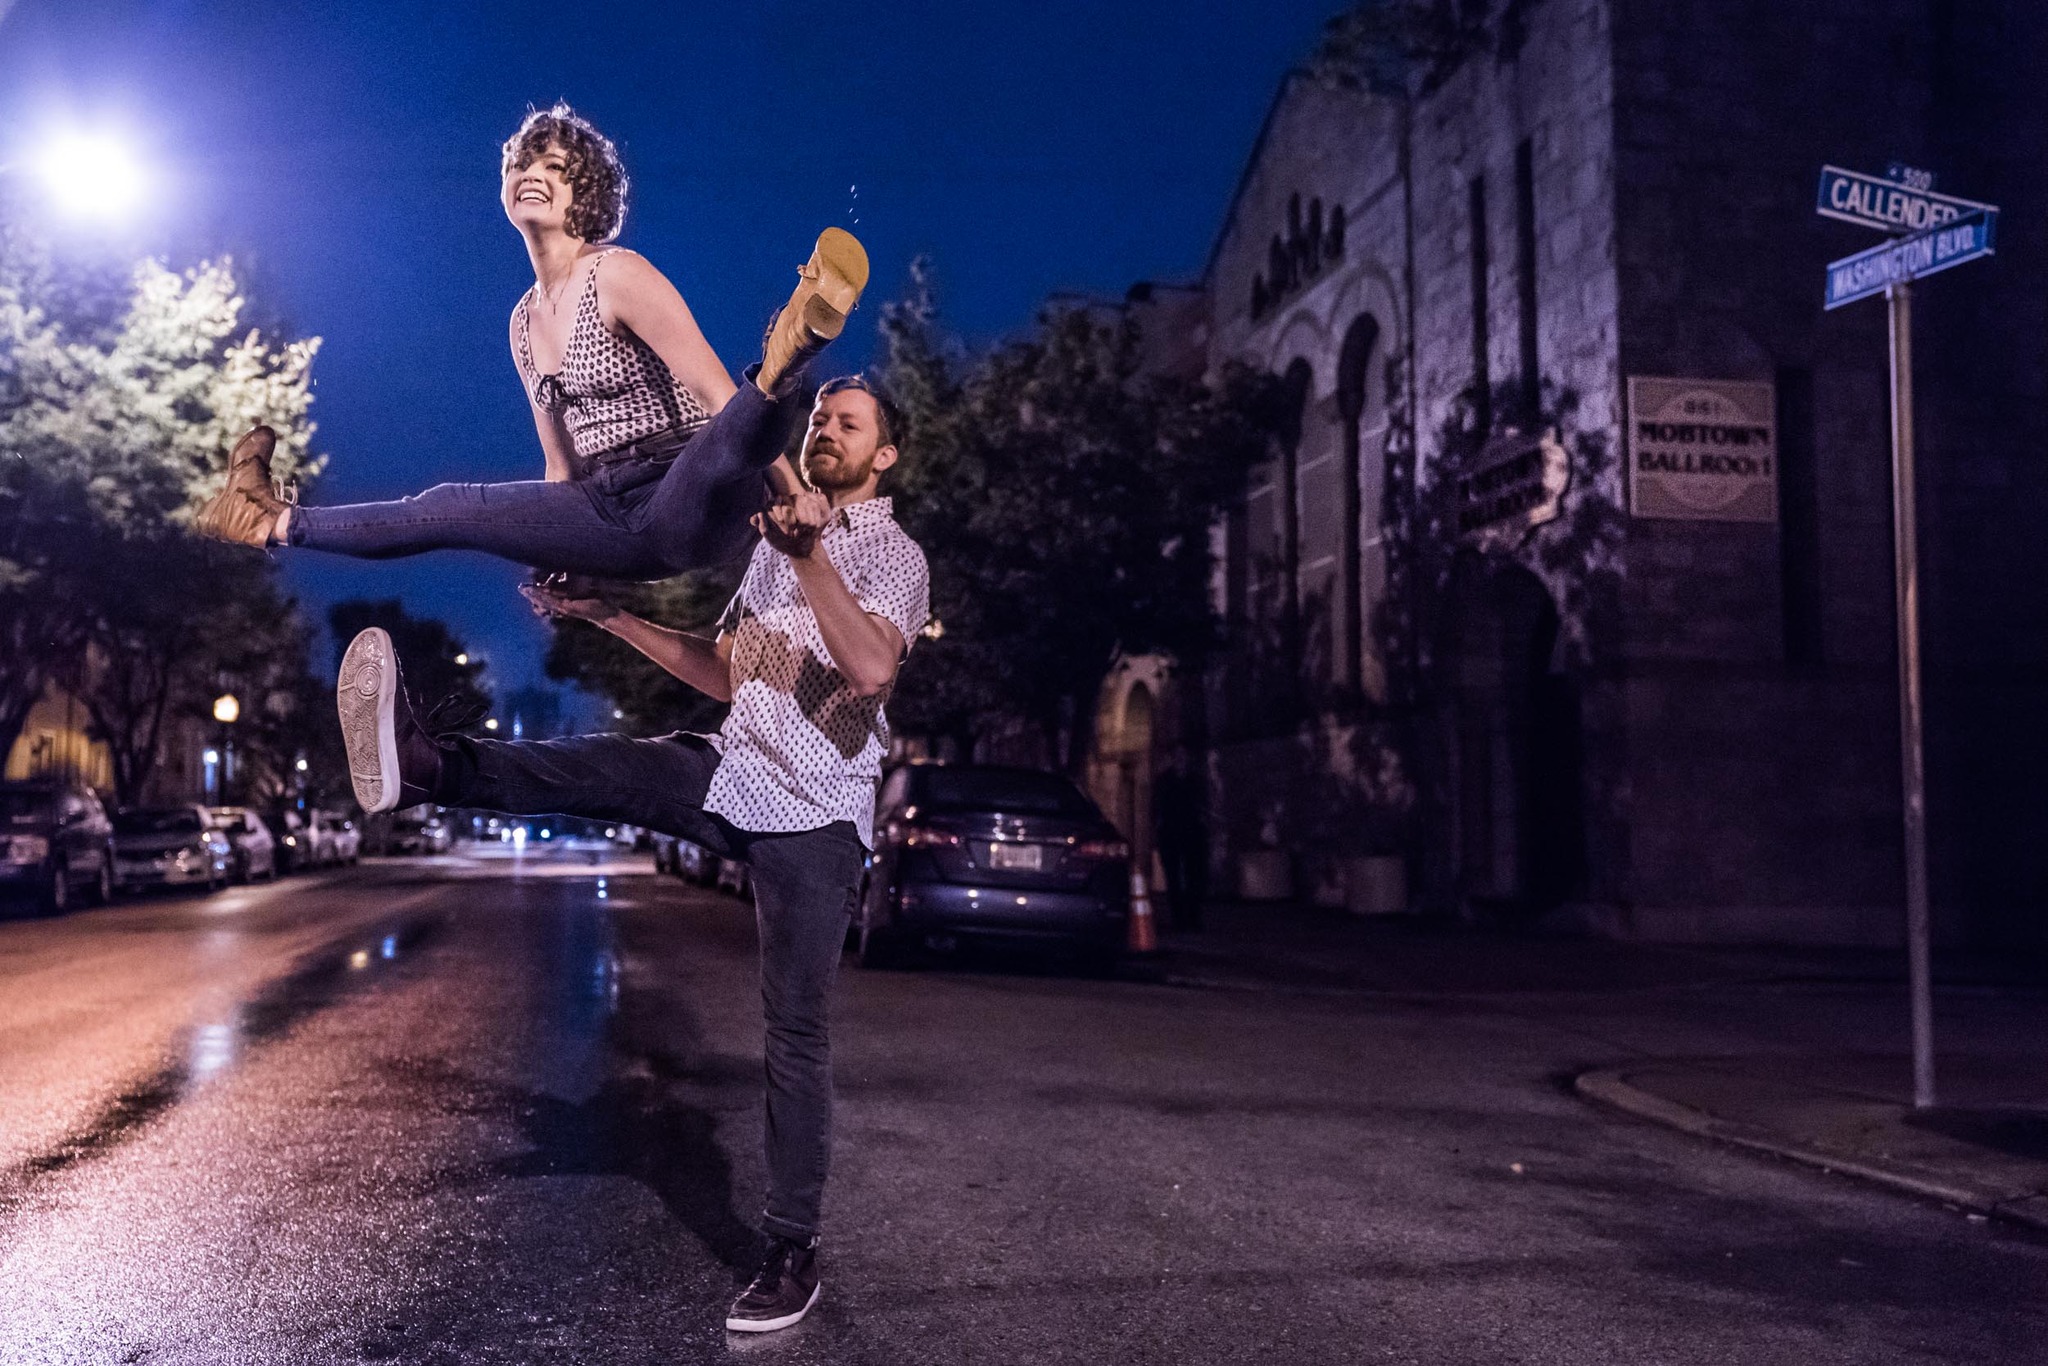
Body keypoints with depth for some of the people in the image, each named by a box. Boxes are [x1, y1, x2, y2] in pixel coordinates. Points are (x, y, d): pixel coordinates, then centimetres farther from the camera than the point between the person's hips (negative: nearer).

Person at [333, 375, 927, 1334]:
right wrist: (608, 615, 14)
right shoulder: (777, 538, 18)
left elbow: (870, 668, -25)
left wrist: (809, 554, -36)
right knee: (612, 768, -22)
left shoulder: (895, 555, -4)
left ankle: (793, 1252, 3)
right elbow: (724, 673, 21)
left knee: (794, 1031, -5)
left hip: (816, 816, -6)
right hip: (736, 776, 6)